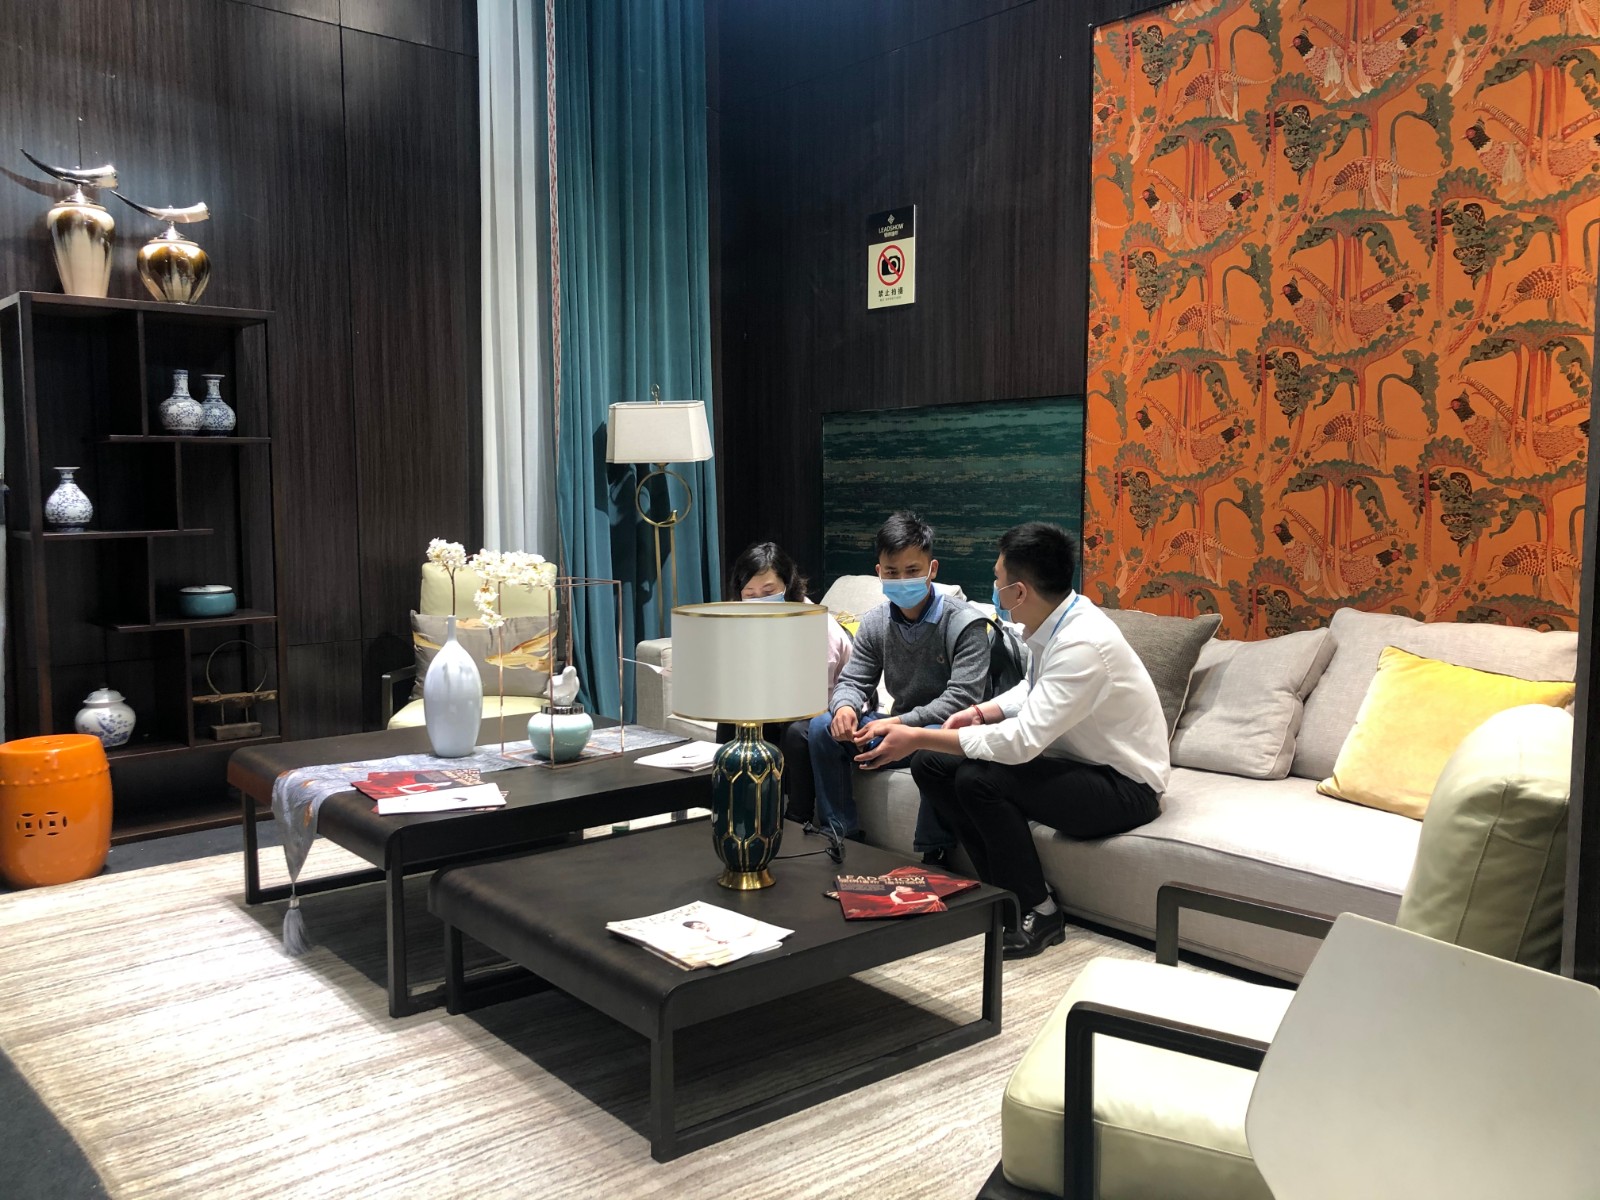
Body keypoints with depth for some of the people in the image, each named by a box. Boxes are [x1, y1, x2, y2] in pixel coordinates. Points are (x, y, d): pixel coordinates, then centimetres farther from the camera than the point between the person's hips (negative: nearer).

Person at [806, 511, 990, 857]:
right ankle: (842, 836, -3)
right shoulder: (875, 624, 4)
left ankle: (934, 854, -26)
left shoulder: (965, 623, -15)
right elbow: (853, 680, 7)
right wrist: (845, 706, -20)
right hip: (899, 728, 6)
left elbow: (962, 699, -22)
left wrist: (898, 723, -29)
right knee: (822, 728, -12)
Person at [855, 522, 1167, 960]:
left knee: (978, 779, -29)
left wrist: (918, 738, -27)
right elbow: (1033, 690, 18)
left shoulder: (1083, 644, -29)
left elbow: (1023, 741, -32)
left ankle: (1038, 914, -8)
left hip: (1126, 787, -9)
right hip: (1078, 760, 9)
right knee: (931, 764, -3)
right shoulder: (1056, 621, -2)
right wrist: (983, 711, -2)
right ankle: (1009, 889, 5)